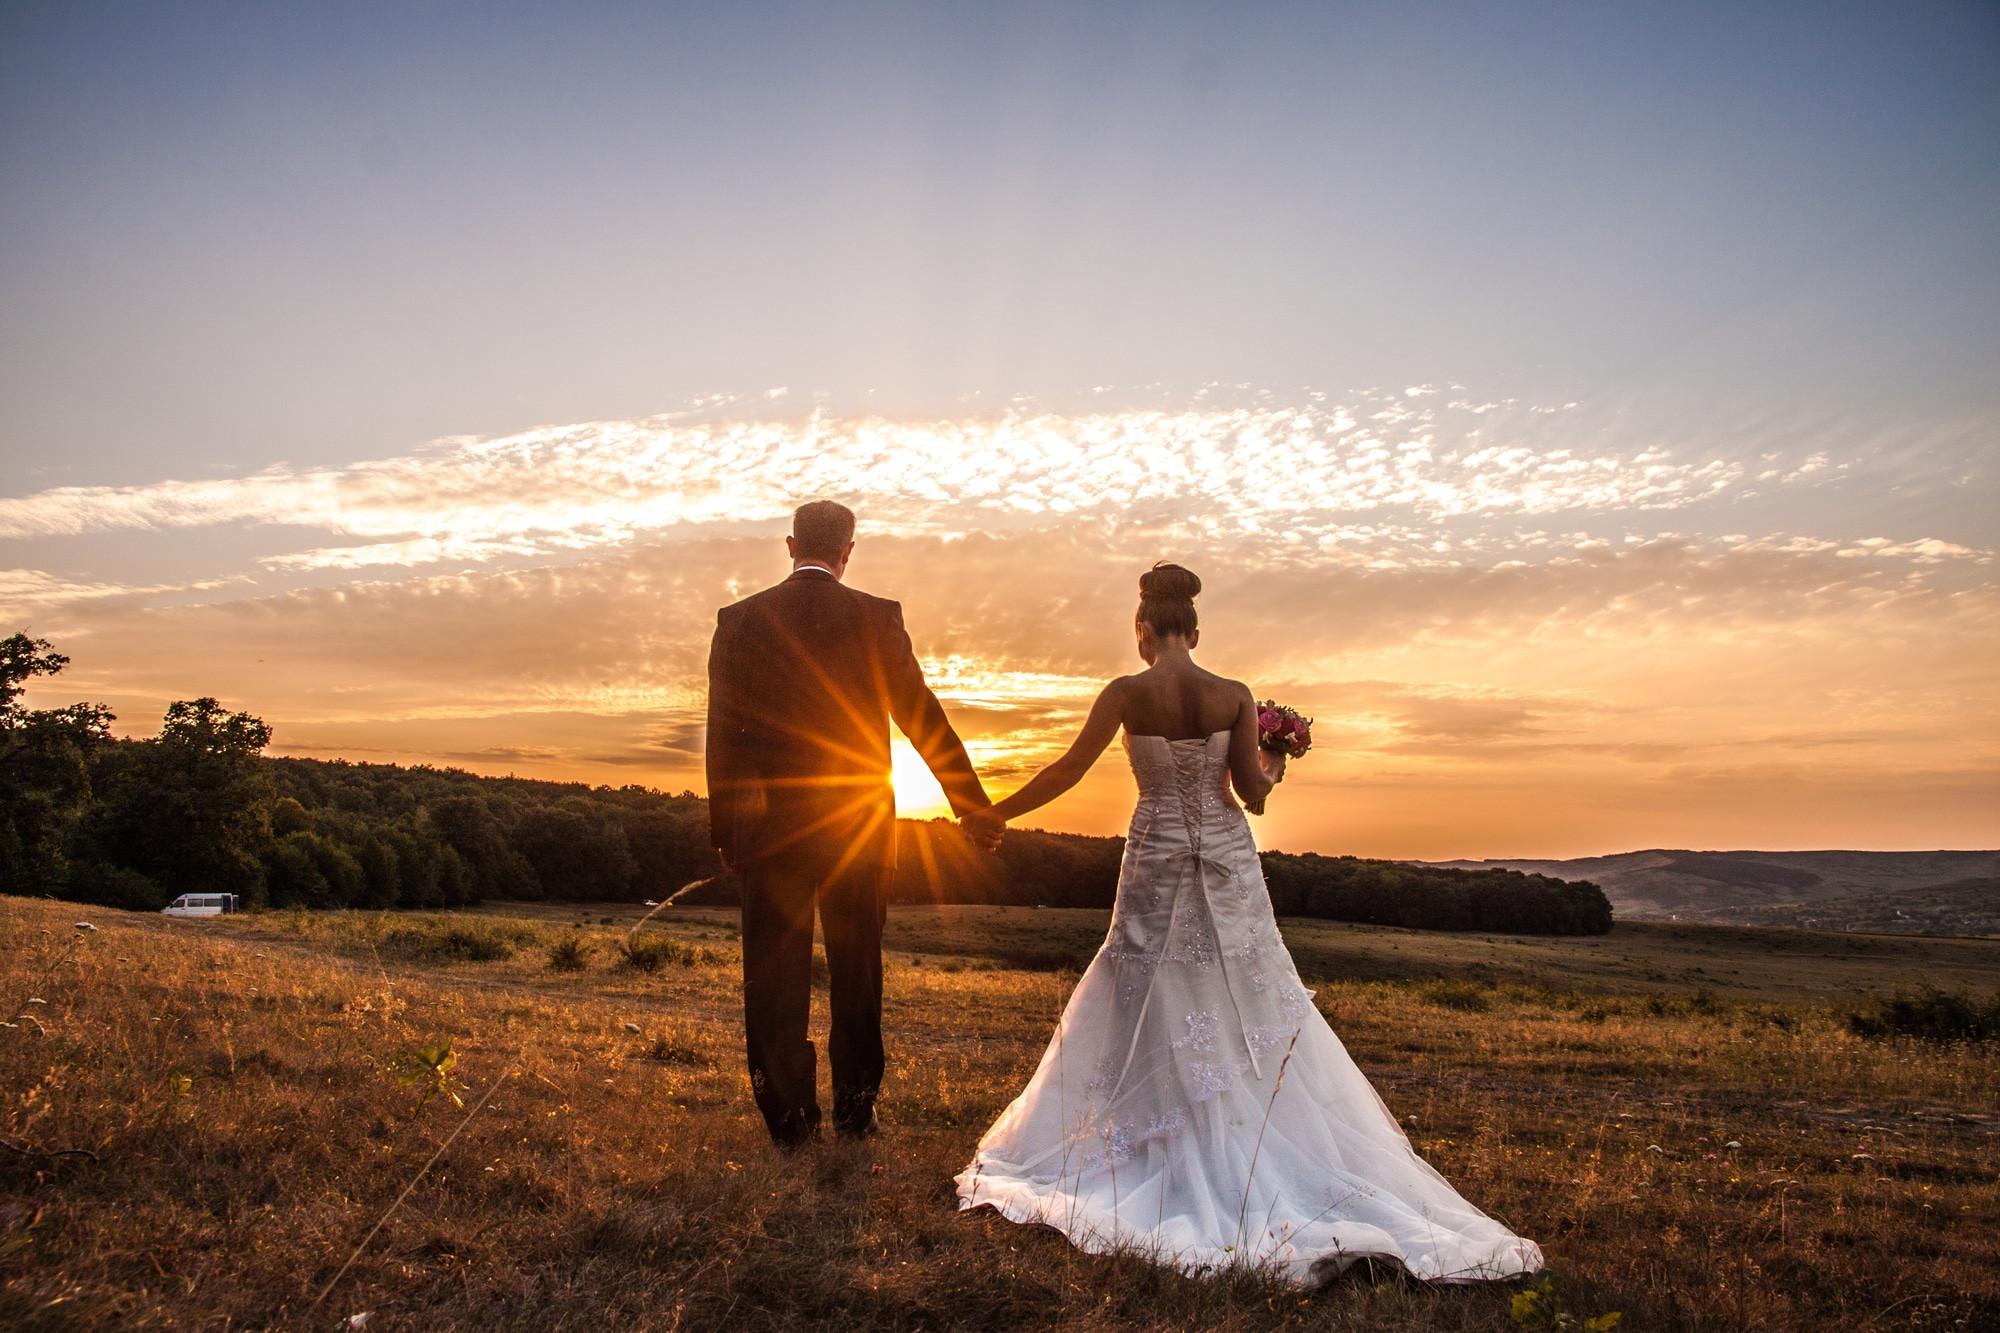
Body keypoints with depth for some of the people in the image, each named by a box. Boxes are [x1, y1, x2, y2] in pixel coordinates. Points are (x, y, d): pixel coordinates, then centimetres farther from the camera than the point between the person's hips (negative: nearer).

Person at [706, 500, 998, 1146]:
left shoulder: (739, 619, 0)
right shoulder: (877, 617, -4)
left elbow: (723, 733, 0)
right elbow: (922, 715, -3)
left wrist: (724, 828, 7)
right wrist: (974, 805, 4)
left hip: (769, 825, 0)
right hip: (858, 823, 0)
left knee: (776, 972, 9)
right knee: (856, 971, 13)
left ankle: (789, 1113, 13)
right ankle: (855, 1110, 21)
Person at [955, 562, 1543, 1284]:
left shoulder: (1128, 694, -10)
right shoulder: (1235, 696, -5)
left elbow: (1067, 770, -8)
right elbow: (1252, 790, -6)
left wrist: (998, 812, 3)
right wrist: (1273, 770, 17)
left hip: (1157, 860, -2)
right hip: (1227, 861, 2)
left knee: (1152, 1009, 9)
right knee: (1255, 1010, 12)